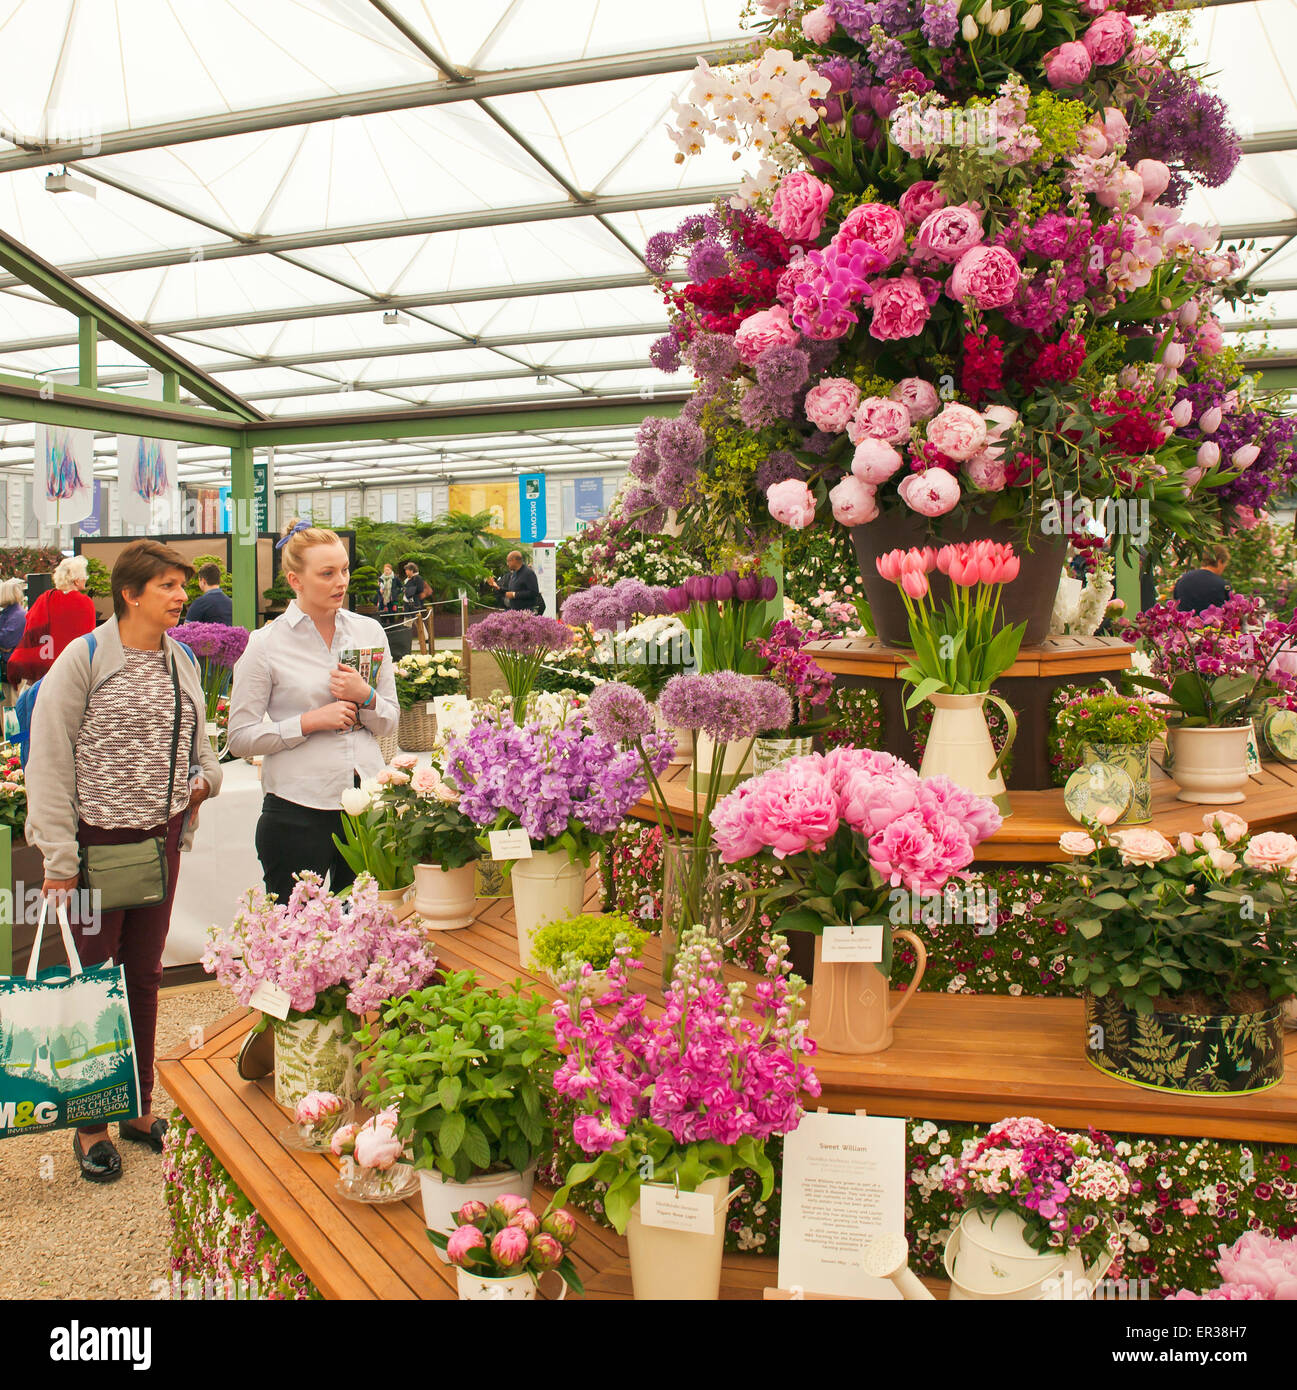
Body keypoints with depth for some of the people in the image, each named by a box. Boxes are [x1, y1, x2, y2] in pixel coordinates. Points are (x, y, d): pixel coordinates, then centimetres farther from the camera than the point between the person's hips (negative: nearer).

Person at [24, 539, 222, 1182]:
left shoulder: (182, 660, 7)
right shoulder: (84, 659, -11)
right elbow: (48, 760, -11)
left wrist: (204, 776, 0)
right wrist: (59, 858, -14)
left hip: (161, 838, 5)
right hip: (96, 839, -5)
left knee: (145, 974, 14)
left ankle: (140, 1107, 28)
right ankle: (90, 1125, 19)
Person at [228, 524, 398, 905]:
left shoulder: (369, 631, 8)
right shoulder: (267, 644, -3)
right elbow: (241, 737, -4)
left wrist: (366, 697, -8)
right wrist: (310, 721, -14)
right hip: (298, 812, -3)